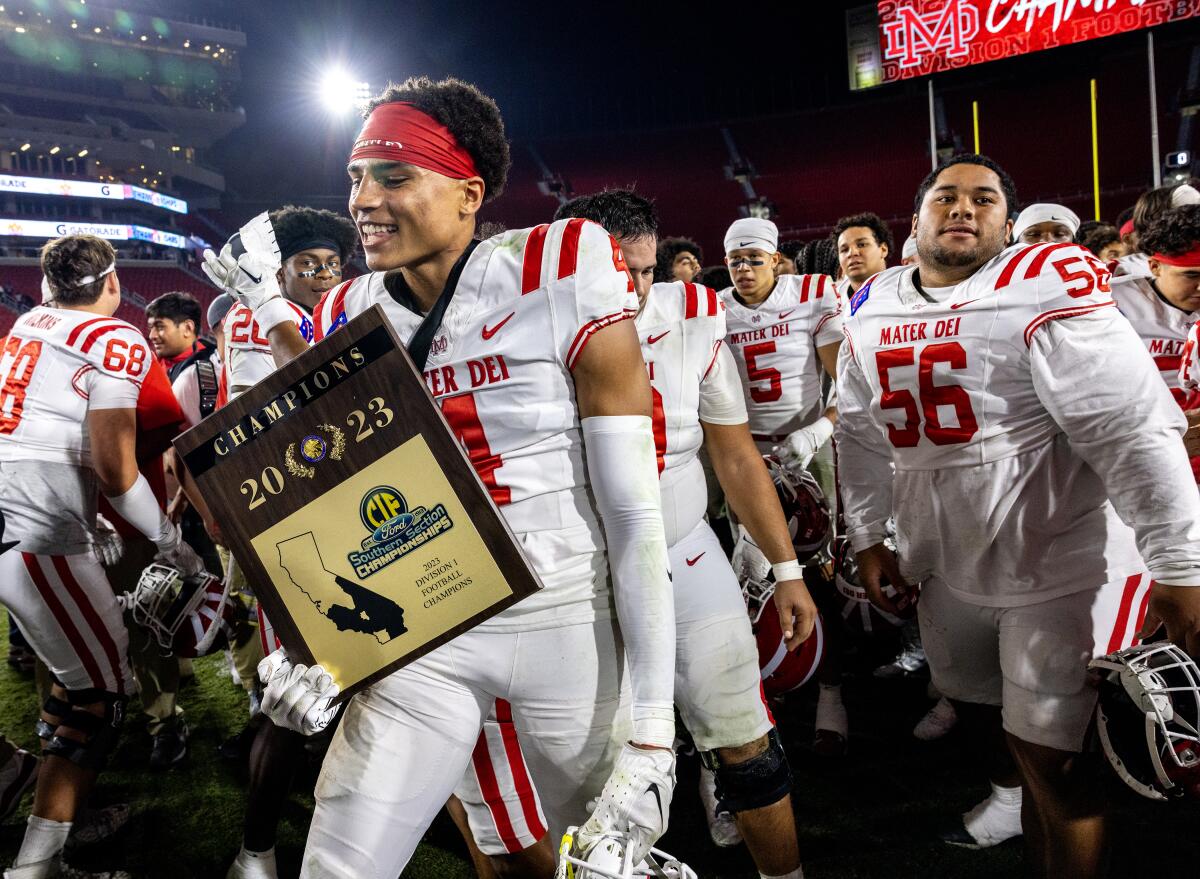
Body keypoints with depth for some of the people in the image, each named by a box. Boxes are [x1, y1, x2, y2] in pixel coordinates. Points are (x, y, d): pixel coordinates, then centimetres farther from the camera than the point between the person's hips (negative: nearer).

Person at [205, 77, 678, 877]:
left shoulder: (562, 276, -15)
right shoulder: (349, 317, 2)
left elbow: (634, 511, -15)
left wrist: (651, 733, -16)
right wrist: (299, 638, -8)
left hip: (569, 621, -3)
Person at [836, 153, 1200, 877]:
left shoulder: (1044, 287, -16)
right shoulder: (872, 311, 4)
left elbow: (1134, 430, -21)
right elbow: (863, 437, 13)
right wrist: (868, 540, 13)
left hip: (1064, 565, -6)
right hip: (947, 566, 6)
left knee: (1050, 756, 1)